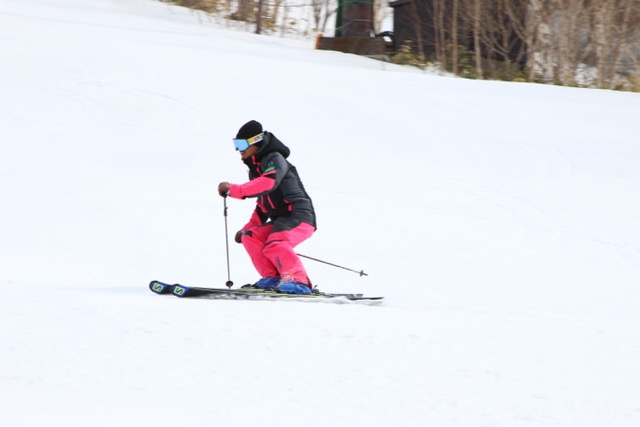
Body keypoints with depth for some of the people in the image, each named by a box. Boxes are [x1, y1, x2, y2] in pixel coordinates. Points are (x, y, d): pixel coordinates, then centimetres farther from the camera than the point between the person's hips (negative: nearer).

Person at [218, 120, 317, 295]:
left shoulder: (275, 159, -9)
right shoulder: (255, 168, 21)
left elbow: (267, 184, -30)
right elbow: (263, 205, 29)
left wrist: (234, 190, -32)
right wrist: (248, 228, 23)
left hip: (299, 216, -10)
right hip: (282, 220, 10)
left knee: (274, 245, -30)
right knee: (250, 238, 0)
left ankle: (298, 281, -33)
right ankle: (272, 278, -5)